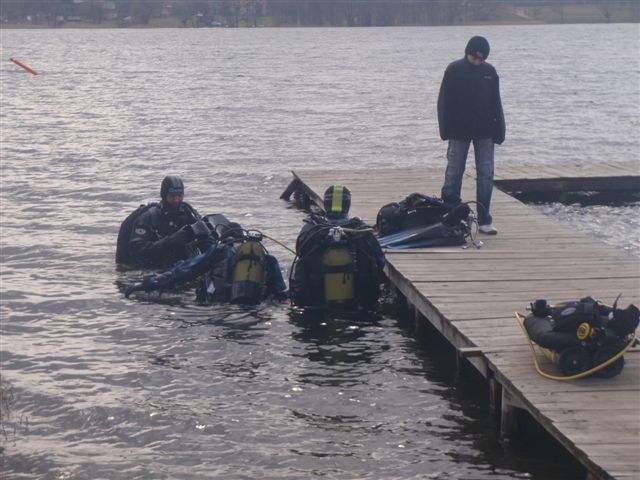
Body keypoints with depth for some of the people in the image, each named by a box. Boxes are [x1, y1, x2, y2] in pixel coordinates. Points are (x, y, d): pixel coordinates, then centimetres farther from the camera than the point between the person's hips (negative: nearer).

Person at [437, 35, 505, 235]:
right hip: (459, 131, -2)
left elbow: (496, 103, 9)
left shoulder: (490, 72, 5)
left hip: (484, 131, 2)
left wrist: (499, 130, 4)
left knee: (486, 175, 1)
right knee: (454, 173, 1)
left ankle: (484, 220, 5)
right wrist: (446, 129, -8)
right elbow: (444, 101, -1)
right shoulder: (454, 70, -3)